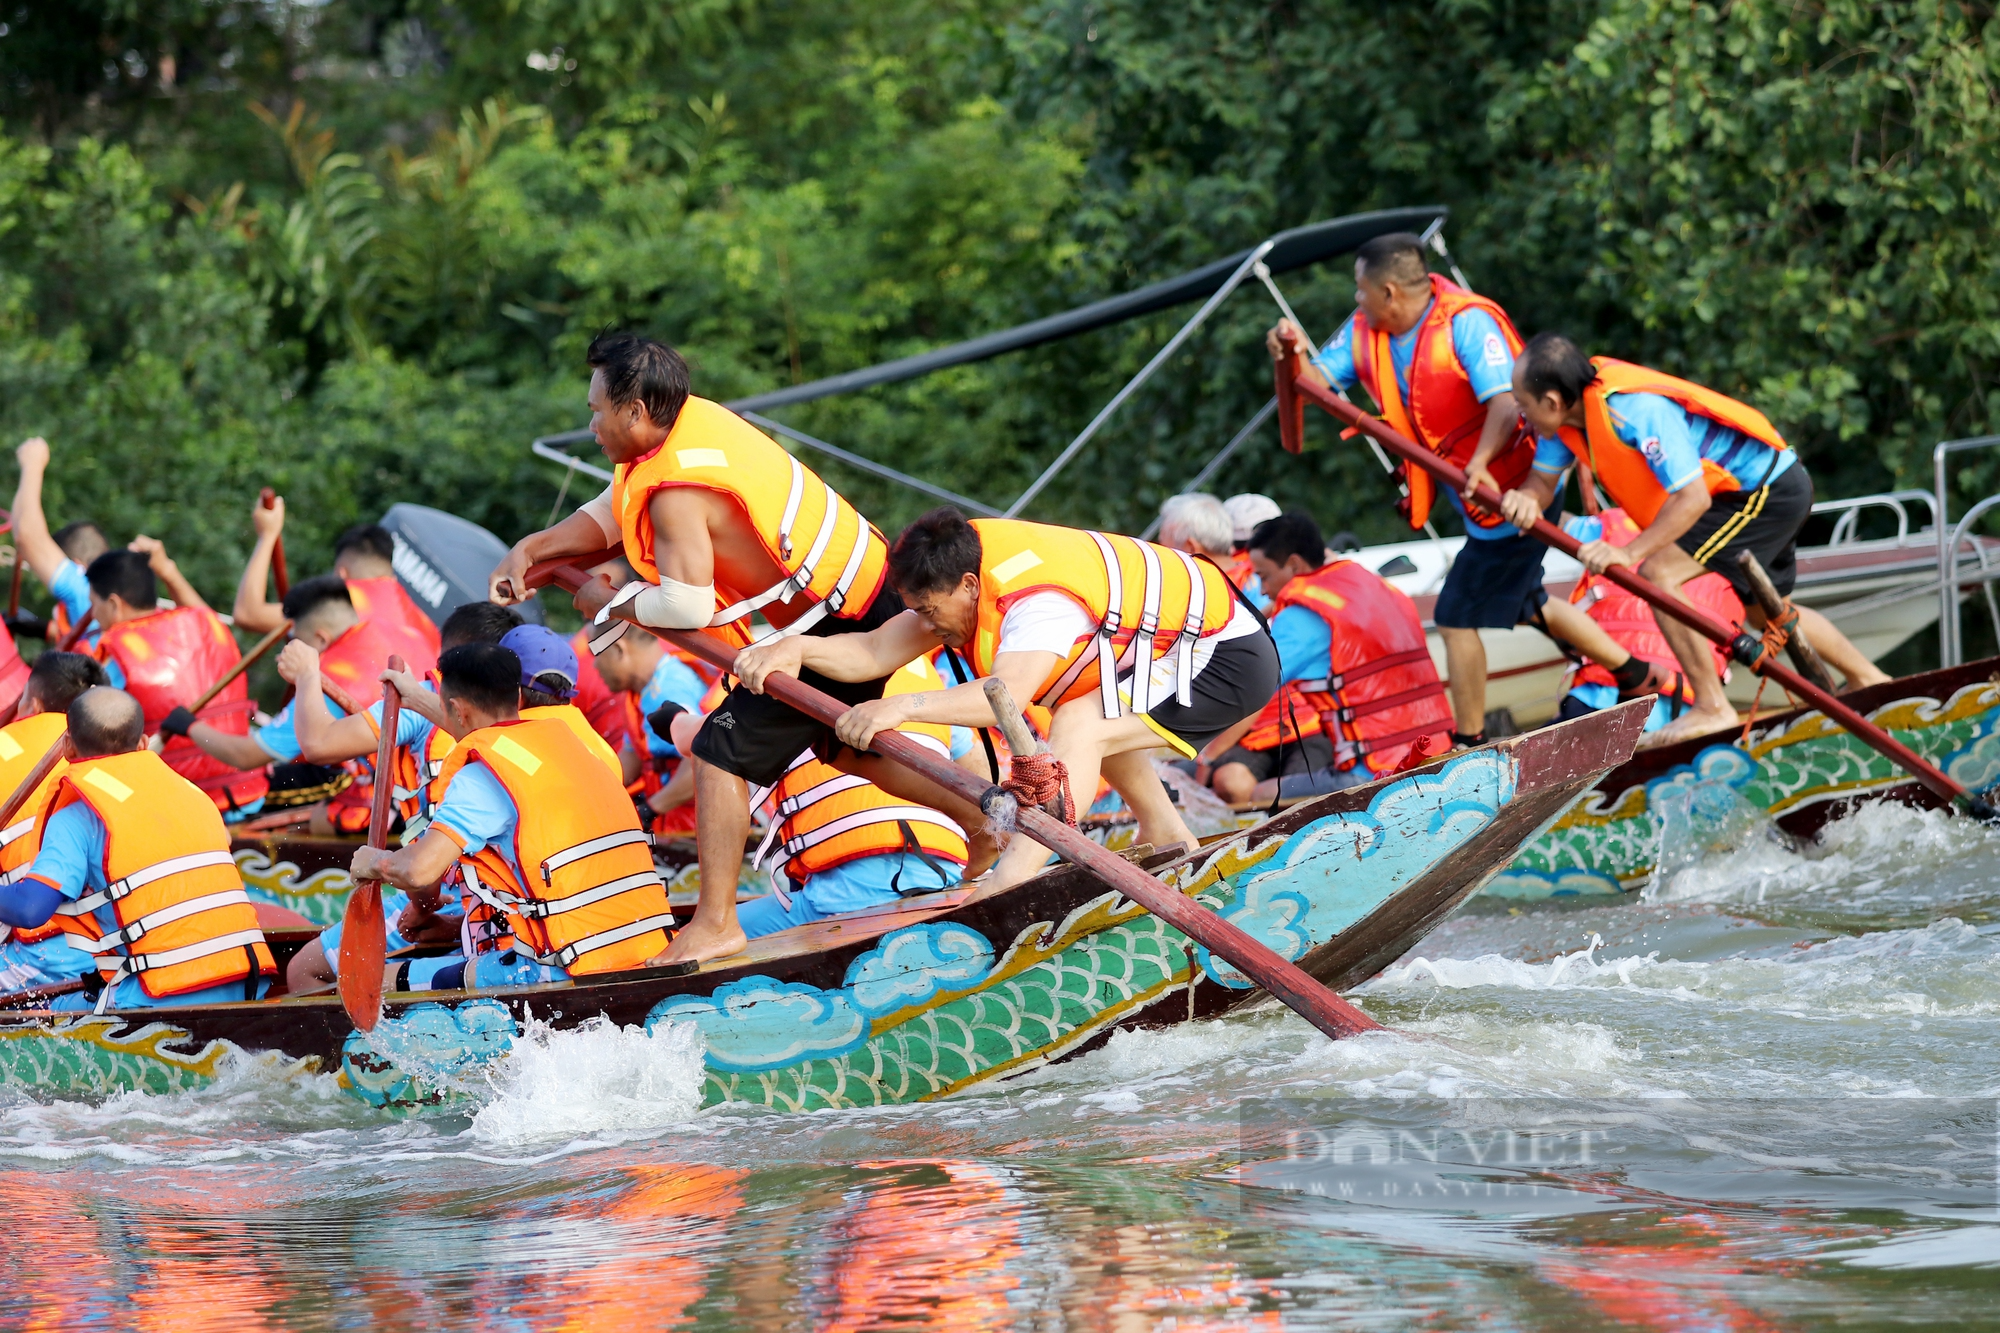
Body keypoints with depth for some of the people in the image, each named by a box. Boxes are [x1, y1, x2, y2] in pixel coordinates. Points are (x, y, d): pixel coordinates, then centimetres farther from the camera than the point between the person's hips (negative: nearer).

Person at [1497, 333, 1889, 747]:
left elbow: (1693, 497, -35)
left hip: (1770, 491, -10)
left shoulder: (1637, 410, -34)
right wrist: (1525, 498, -27)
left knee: (1659, 573, -21)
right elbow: (1543, 480, -3)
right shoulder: (1566, 413, -9)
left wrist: (1630, 551, -40)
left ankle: (1712, 708, -14)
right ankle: (1867, 679, 46)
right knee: (1765, 611, 27)